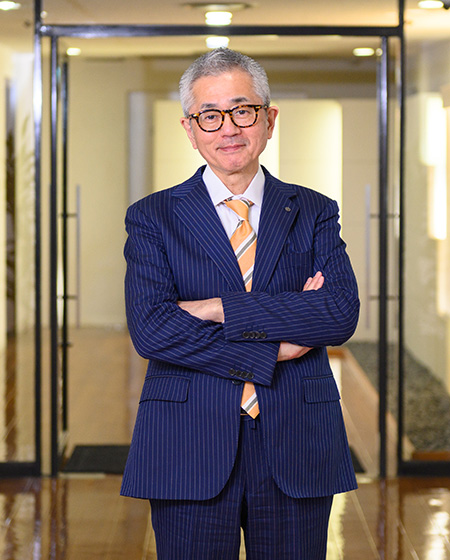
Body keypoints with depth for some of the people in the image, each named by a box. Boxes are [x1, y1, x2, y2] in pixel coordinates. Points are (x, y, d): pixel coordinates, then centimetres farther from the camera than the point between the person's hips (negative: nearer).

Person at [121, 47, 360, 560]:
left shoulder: (314, 213, 9)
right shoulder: (153, 218, 5)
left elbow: (341, 313, -7)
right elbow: (150, 328, -10)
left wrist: (219, 309, -13)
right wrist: (273, 349, -12)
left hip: (297, 452, 2)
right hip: (190, 453, -1)